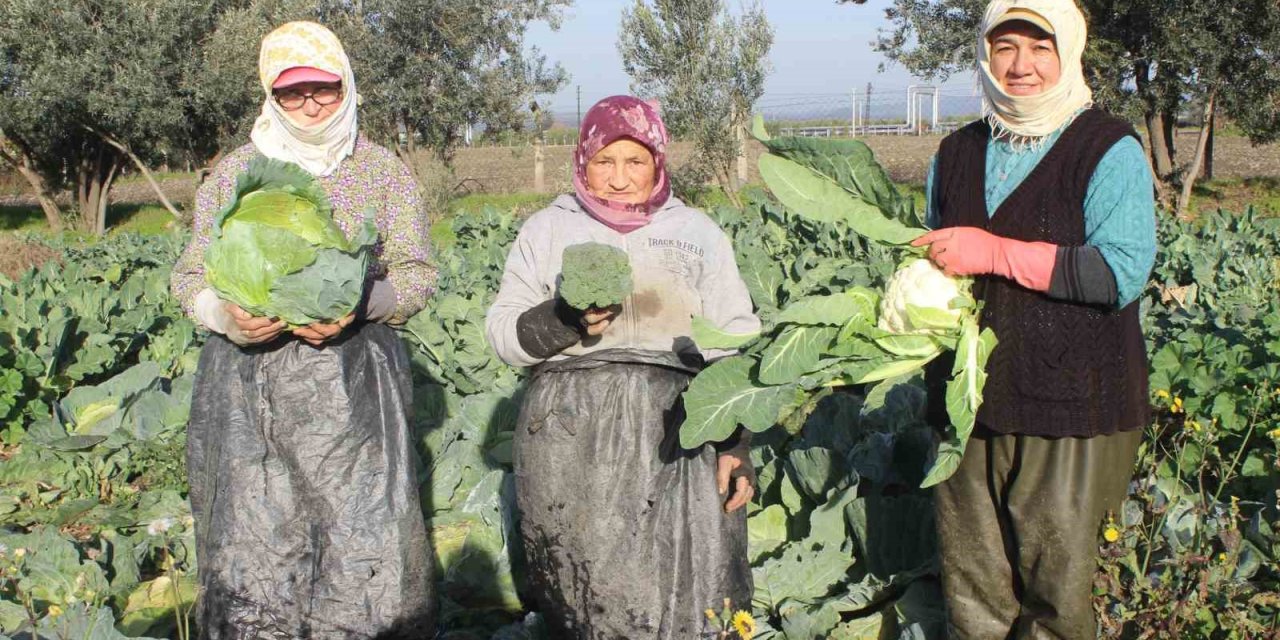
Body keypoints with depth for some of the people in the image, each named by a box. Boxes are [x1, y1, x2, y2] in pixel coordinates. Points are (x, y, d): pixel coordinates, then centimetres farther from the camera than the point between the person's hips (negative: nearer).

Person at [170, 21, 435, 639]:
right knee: (251, 542, 1)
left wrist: (358, 306, -16)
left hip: (352, 379, -1)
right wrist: (229, 316, -12)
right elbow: (190, 276, 11)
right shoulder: (232, 172, 10)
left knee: (366, 537, -5)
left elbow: (415, 273, 4)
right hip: (246, 378, 1)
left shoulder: (383, 172, 8)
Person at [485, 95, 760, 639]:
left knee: (684, 592, -6)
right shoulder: (547, 230, 12)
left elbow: (736, 344, 10)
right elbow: (502, 333, 9)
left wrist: (736, 441, 0)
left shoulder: (697, 232, 13)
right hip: (569, 434, 0)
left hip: (676, 435, 0)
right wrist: (562, 320, -11)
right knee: (581, 590, 0)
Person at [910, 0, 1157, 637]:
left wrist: (996, 252, -19)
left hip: (1072, 410, -5)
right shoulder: (956, 154, 15)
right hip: (967, 407, 5)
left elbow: (1122, 272, -16)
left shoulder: (1109, 150, -4)